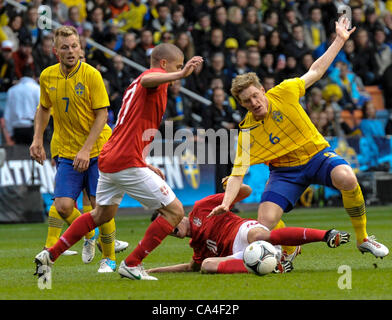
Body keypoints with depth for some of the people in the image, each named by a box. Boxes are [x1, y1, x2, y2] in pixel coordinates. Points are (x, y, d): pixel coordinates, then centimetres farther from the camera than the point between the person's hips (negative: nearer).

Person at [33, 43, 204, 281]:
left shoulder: (134, 87, 24)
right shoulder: (155, 75, -5)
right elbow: (147, 80, -33)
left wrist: (145, 165, 26)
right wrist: (181, 74, -49)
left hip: (109, 160, 10)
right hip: (127, 163, -10)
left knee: (102, 215, 30)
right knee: (174, 211, -5)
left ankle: (50, 255, 32)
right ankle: (131, 265, -2)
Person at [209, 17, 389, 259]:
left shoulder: (283, 93, -12)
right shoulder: (247, 132, -13)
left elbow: (315, 71, 3)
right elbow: (237, 174, -11)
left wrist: (340, 40, 6)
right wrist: (226, 203, -26)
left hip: (317, 154, 0)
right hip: (285, 170, 0)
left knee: (347, 178, -34)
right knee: (265, 222, -21)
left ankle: (363, 239, -13)